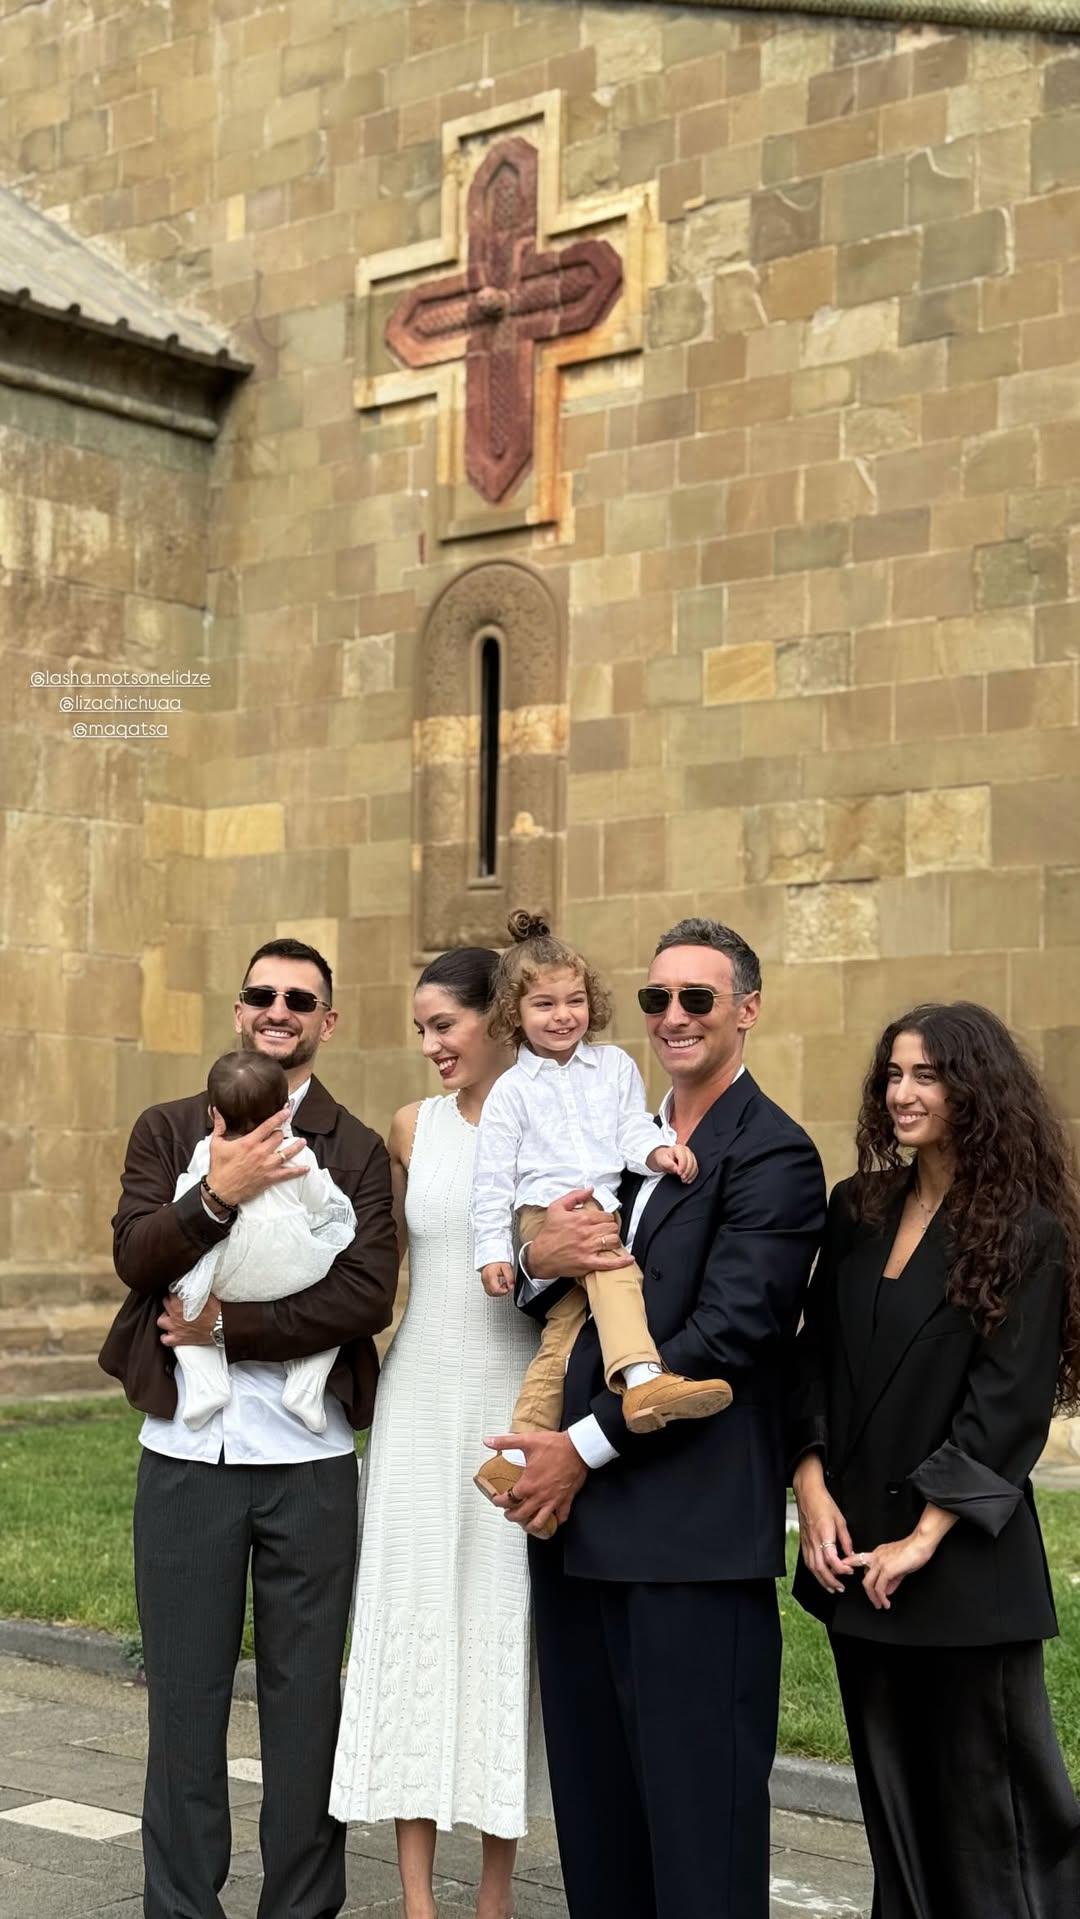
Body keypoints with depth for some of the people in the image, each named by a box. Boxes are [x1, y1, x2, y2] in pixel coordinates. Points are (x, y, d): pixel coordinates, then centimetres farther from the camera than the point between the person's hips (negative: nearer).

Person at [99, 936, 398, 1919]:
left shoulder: (358, 1152, 2)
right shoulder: (168, 1130, 7)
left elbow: (366, 1295, -11)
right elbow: (136, 1255, -6)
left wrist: (224, 1323, -13)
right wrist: (217, 1197, -23)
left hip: (310, 1461, -1)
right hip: (185, 1456, 1)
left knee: (307, 1698, 9)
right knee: (185, 1694, 10)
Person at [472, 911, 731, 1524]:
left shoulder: (615, 1066, 17)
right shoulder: (513, 1090, 9)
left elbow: (634, 1128, 11)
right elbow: (494, 1175, 6)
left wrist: (657, 1149, -13)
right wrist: (493, 1250, -1)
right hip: (543, 1214, -4)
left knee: (564, 1332, -5)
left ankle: (520, 1456, 0)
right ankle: (642, 1379, -50)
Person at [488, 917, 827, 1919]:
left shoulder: (772, 1156, -9)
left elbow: (725, 1333, -17)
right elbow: (551, 1306, 15)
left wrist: (587, 1446, -15)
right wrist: (541, 1259, -9)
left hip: (693, 1531, -8)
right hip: (579, 1519, 8)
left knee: (696, 1808, 2)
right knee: (595, 1805, 15)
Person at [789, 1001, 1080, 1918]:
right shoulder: (857, 1208, 7)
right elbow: (815, 1358, 7)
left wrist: (925, 1537, -16)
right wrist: (813, 1489, -5)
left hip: (968, 1558, -5)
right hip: (855, 1543, 5)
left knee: (984, 1791, 4)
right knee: (892, 1790, 13)